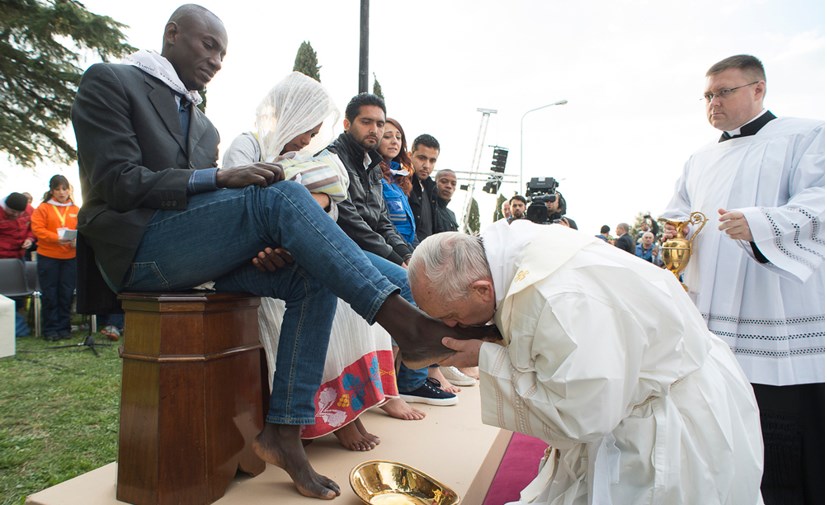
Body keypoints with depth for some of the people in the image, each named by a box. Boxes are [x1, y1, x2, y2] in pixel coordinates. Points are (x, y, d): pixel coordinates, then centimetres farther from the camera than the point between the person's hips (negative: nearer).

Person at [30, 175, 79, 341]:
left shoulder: (76, 210, 8)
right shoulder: (43, 208, 1)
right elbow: (37, 229, -7)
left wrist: (77, 240, -16)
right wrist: (56, 238, -21)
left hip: (70, 257, 2)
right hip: (48, 257, -2)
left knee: (67, 294, 6)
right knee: (50, 294, 4)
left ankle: (64, 327, 16)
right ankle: (50, 329, 12)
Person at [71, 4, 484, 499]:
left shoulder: (204, 126, 24)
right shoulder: (109, 82, 4)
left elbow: (205, 199, 16)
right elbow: (118, 183, -10)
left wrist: (258, 244, -6)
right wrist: (220, 177, -18)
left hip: (195, 252, 7)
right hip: (136, 249, -7)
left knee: (312, 278, -15)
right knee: (282, 195, -27)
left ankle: (284, 430, -15)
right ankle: (406, 324, -34)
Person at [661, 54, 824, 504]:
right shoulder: (699, 161, 21)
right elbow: (678, 217, 23)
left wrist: (760, 224, -28)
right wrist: (674, 234, 0)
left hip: (782, 330, -5)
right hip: (711, 325, 5)